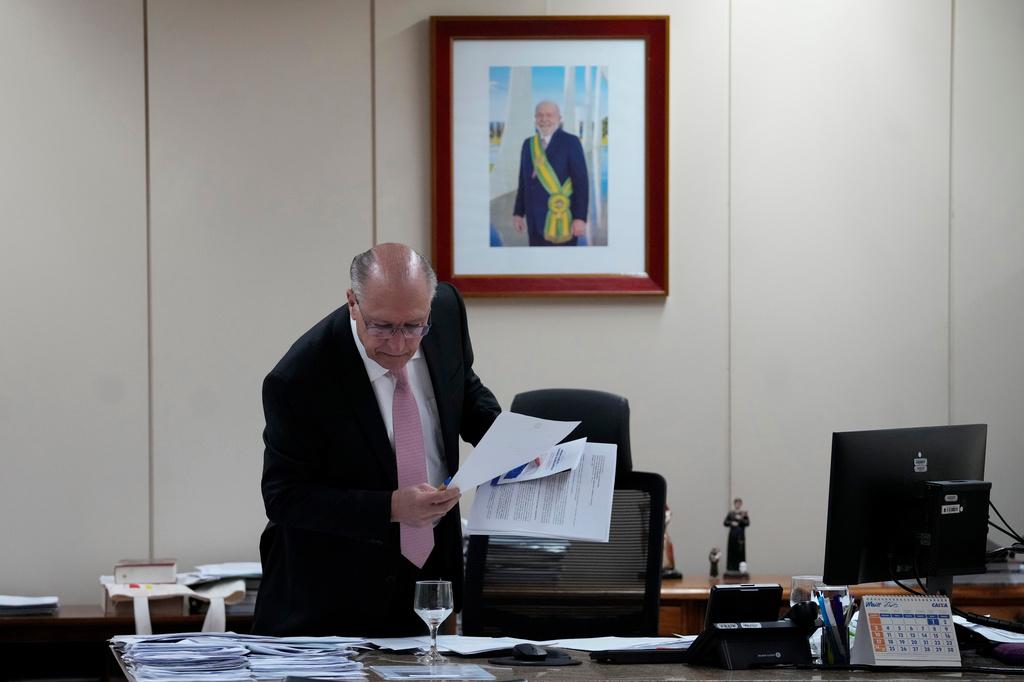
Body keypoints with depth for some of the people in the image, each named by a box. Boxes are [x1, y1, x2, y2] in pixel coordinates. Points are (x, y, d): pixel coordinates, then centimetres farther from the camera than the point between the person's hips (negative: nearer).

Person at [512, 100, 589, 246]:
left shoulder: (570, 142, -3)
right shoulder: (529, 144, 14)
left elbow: (582, 183, -7)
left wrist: (580, 218, -13)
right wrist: (518, 212, 13)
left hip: (560, 221, -6)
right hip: (535, 222, 6)